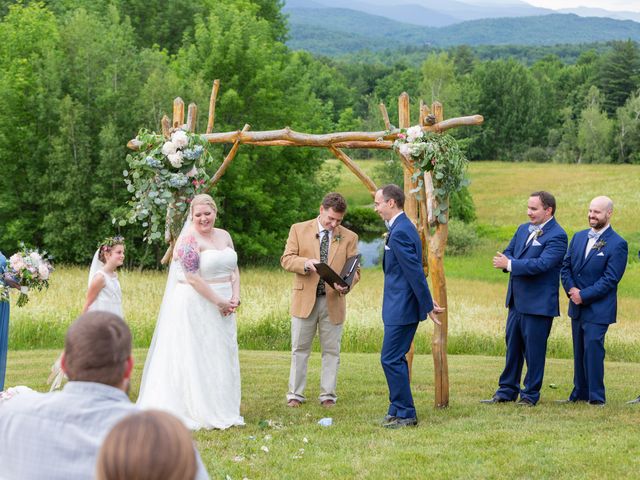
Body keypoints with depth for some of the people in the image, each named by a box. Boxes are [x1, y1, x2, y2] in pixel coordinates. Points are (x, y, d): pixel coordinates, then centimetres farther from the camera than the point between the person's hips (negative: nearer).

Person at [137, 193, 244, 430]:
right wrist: (220, 302, -15)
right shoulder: (189, 239, -13)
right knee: (195, 359, -4)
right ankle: (198, 412, 1)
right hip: (196, 305, -8)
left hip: (223, 307, 8)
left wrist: (235, 298, -2)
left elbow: (234, 269, 14)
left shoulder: (224, 236, 11)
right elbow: (193, 278, -18)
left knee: (221, 357, 11)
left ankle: (220, 410, 19)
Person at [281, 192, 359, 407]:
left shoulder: (349, 237, 5)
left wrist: (346, 285, -19)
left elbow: (354, 270, 3)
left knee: (331, 351, 5)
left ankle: (328, 395, 13)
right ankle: (295, 394, 11)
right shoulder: (299, 230, 3)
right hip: (305, 299, -1)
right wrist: (305, 263, -21)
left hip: (333, 301, 1)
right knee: (300, 349, 5)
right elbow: (286, 259, -1)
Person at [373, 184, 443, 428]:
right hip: (401, 306, 10)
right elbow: (416, 271, 19)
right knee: (396, 359, 15)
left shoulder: (399, 232, -19)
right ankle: (399, 409, 22)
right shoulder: (404, 227, 14)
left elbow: (415, 272, -20)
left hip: (401, 308, -10)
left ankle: (405, 414, -1)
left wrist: (428, 306, -17)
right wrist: (427, 301, 21)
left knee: (391, 360, -6)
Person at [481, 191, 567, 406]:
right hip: (517, 301, 8)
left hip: (538, 304, -8)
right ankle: (507, 391, 22)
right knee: (512, 346, 14)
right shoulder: (523, 229, 13)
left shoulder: (556, 236, -14)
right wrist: (505, 261, -10)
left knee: (534, 350, 1)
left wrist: (510, 264, -22)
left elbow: (542, 264, -24)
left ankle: (531, 395, 11)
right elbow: (508, 252, 15)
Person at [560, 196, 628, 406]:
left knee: (593, 349, -10)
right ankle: (580, 393, 20)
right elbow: (566, 267, 11)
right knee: (579, 351, 12)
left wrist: (583, 295, -16)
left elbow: (610, 279, -15)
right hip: (577, 307, 7)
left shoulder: (617, 244, -10)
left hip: (598, 308, -6)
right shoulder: (579, 237, 11)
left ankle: (596, 397, -4)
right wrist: (571, 289, -7)